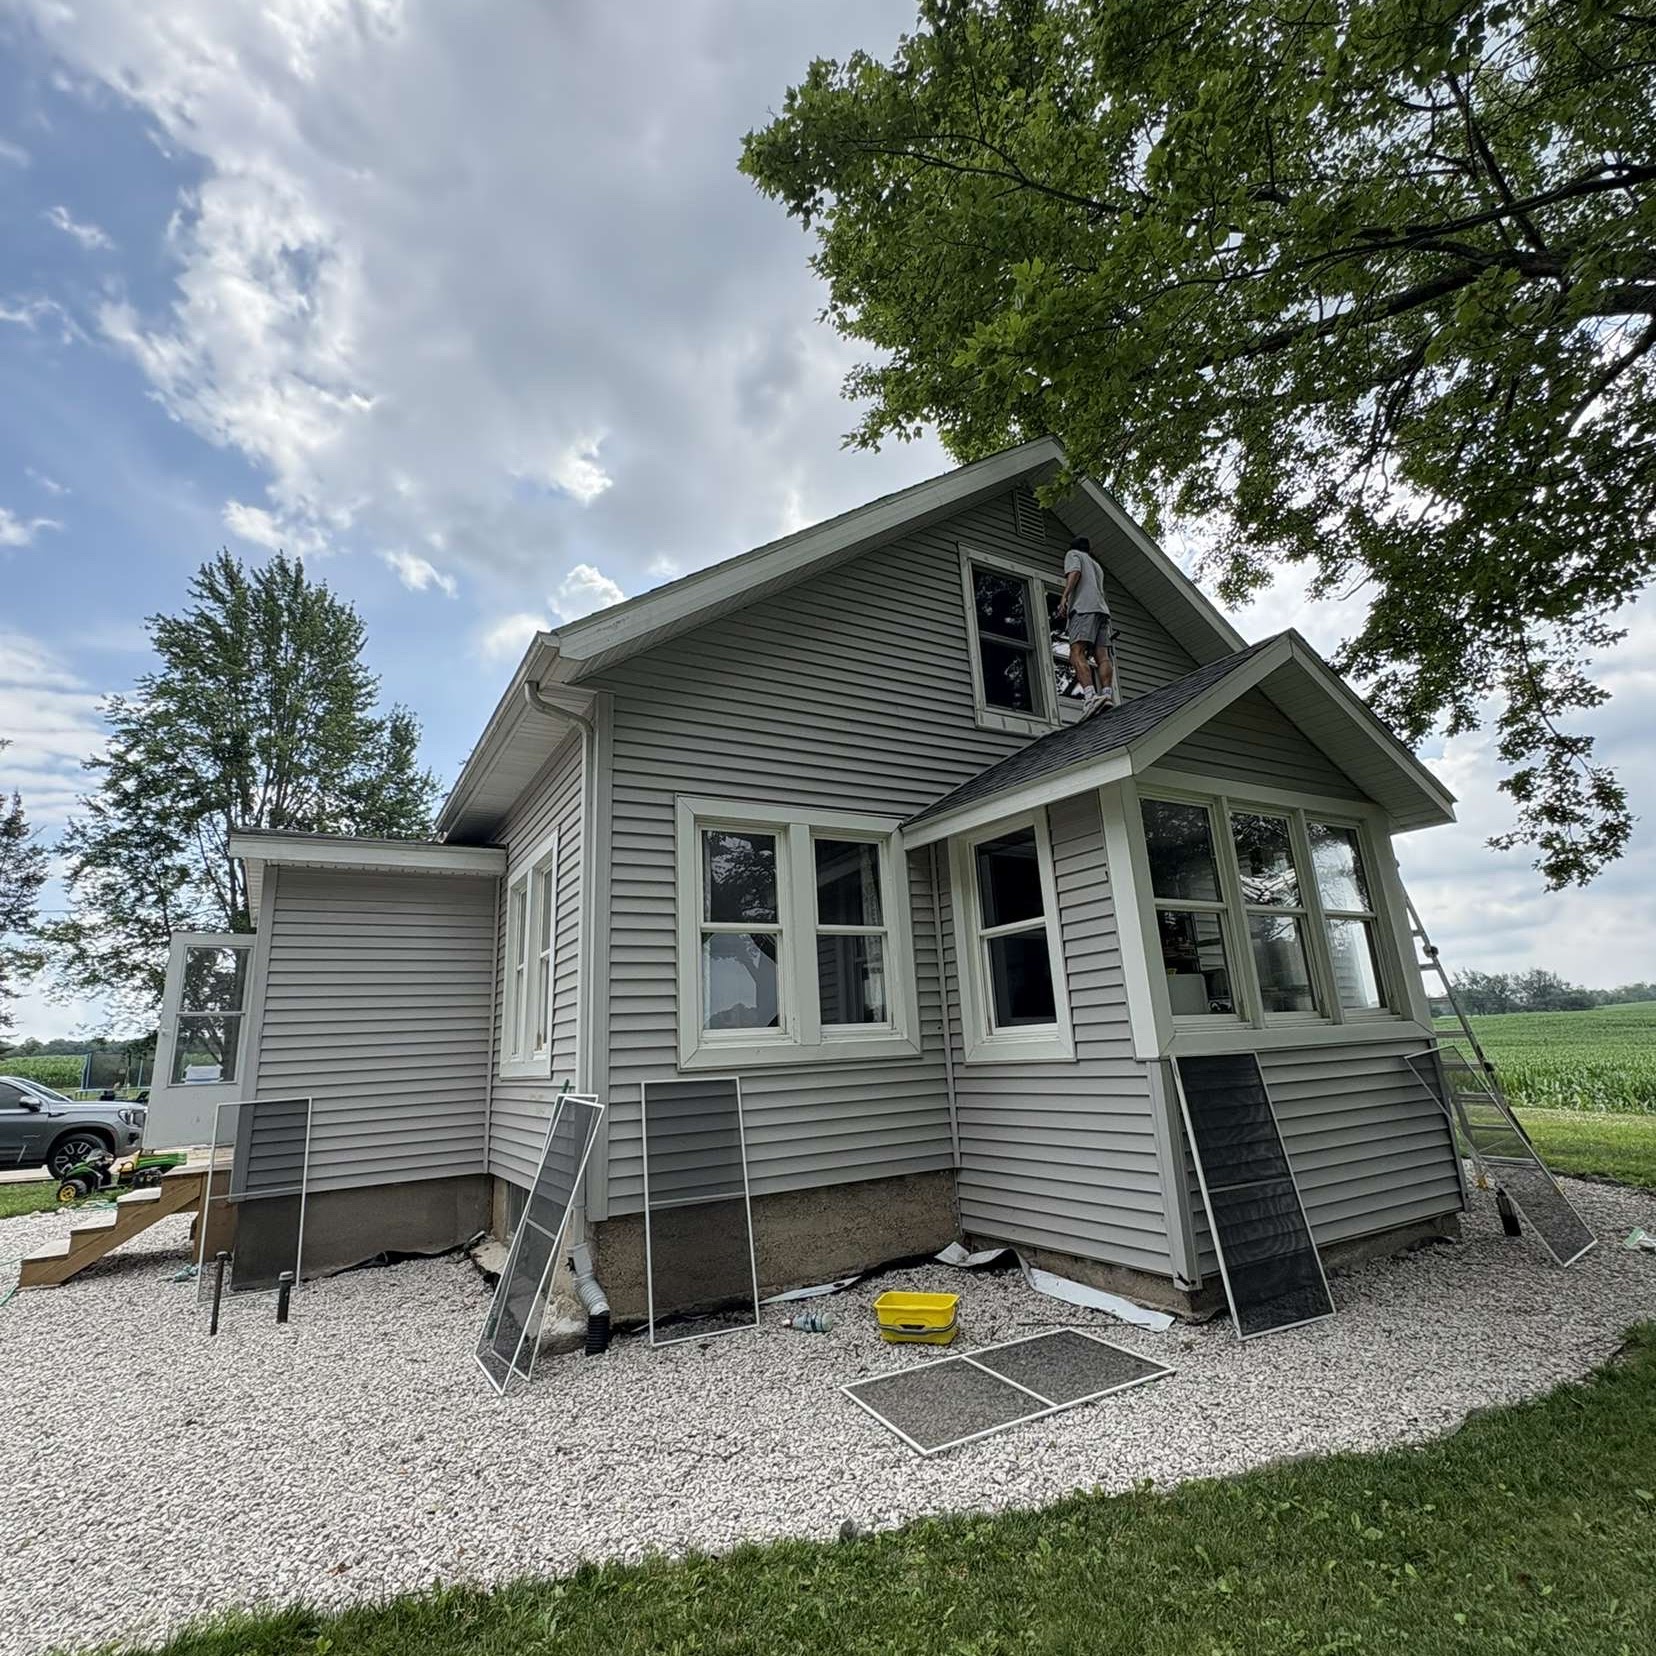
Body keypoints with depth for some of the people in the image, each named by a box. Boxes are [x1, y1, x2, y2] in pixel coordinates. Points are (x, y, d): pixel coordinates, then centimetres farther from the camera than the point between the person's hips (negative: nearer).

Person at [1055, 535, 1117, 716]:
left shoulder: (1073, 554, 19)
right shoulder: (1097, 566, 38)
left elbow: (1074, 572, -2)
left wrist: (1064, 597, -13)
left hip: (1083, 608, -7)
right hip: (1102, 608, 7)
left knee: (1077, 654, -21)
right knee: (1102, 656, -9)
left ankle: (1090, 696, -42)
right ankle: (1108, 696, -29)